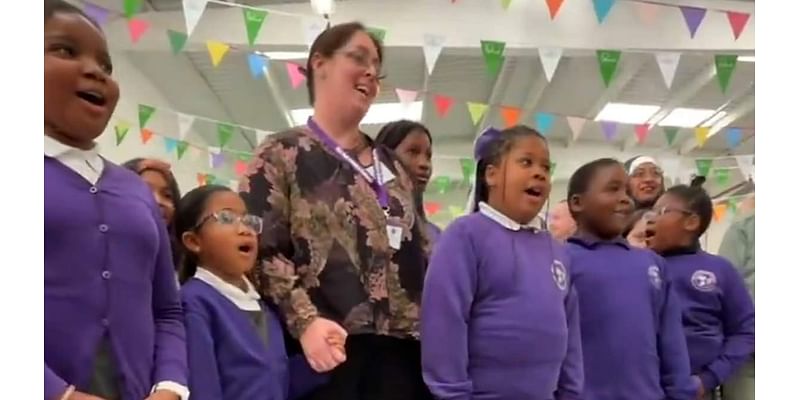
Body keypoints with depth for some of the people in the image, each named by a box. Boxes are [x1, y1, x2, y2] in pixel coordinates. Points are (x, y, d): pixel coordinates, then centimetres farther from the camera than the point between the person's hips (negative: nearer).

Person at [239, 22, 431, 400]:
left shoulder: (392, 166, 22)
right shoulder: (282, 155, 3)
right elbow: (261, 250, -6)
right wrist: (305, 320, -19)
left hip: (404, 346, 6)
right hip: (334, 351, -6)